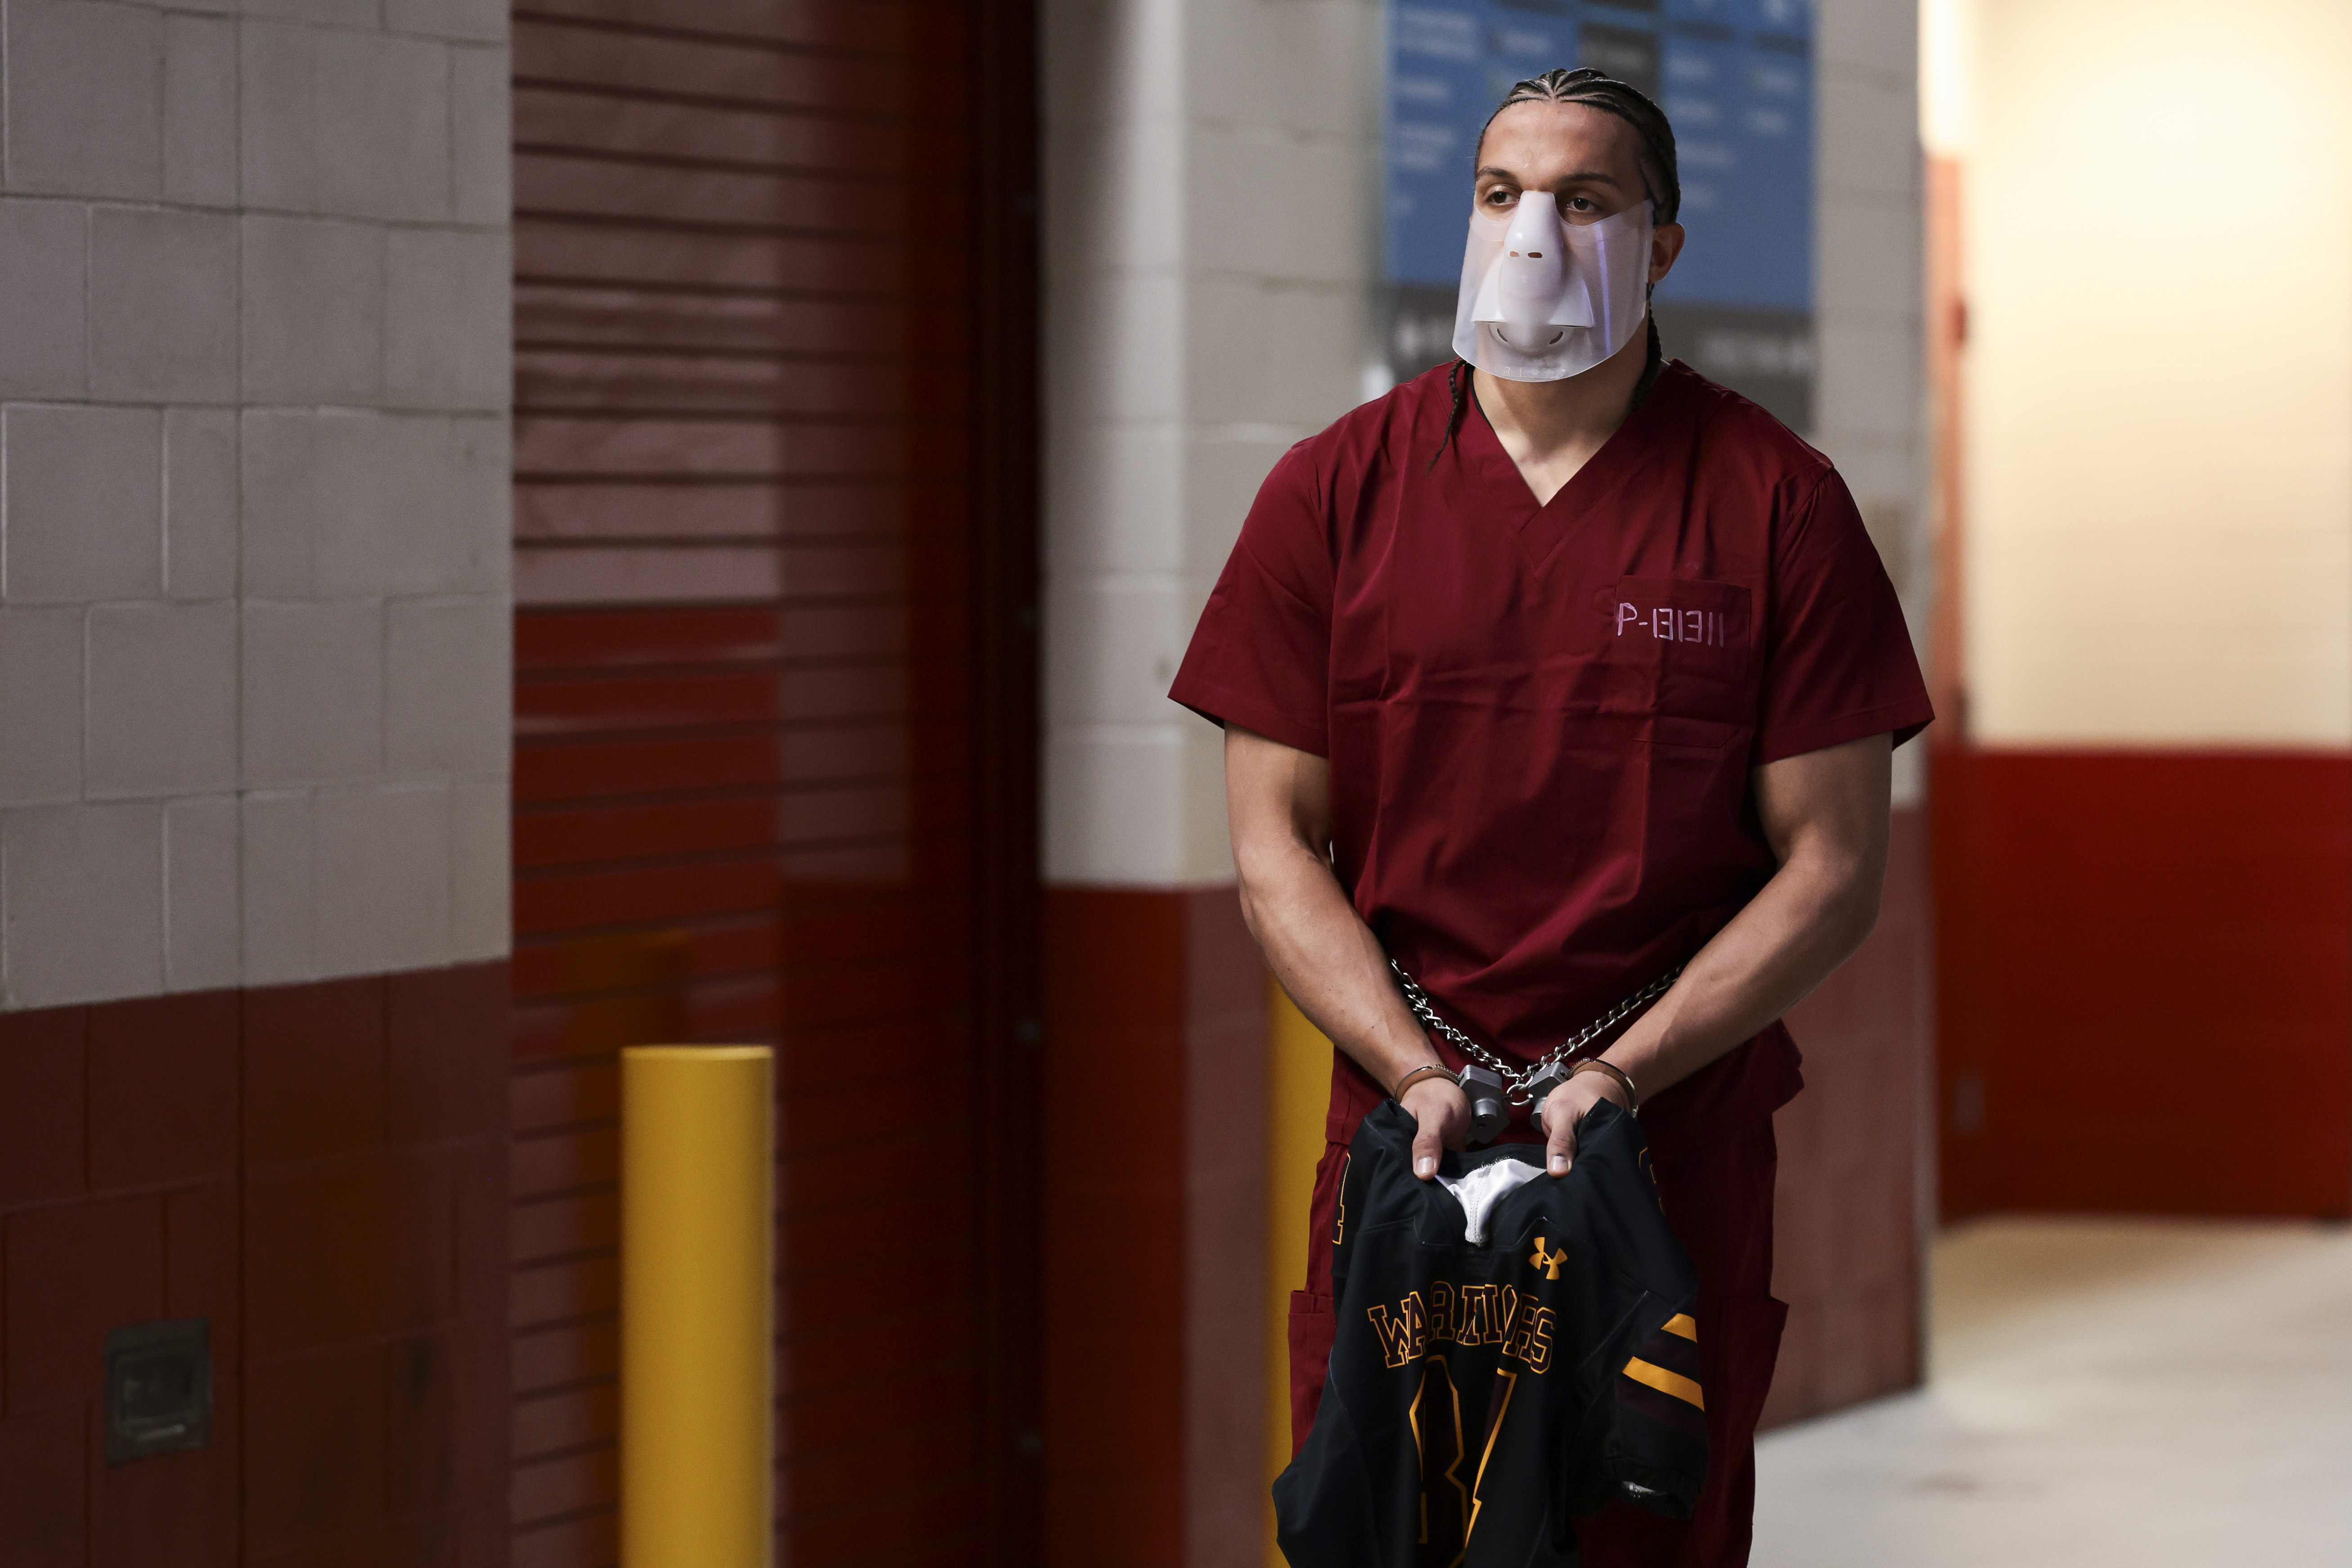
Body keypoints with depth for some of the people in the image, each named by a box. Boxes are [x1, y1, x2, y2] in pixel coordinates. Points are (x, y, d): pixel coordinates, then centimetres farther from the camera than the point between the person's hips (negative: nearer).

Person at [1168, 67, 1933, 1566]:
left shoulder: (1774, 501, 0)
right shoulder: (1333, 493, 4)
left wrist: (1619, 1076, -12)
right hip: (1400, 1136, 1)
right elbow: (1275, 846, 3)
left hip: (1681, 1145, -1)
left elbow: (1836, 869, -1)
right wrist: (1424, 1075, -11)